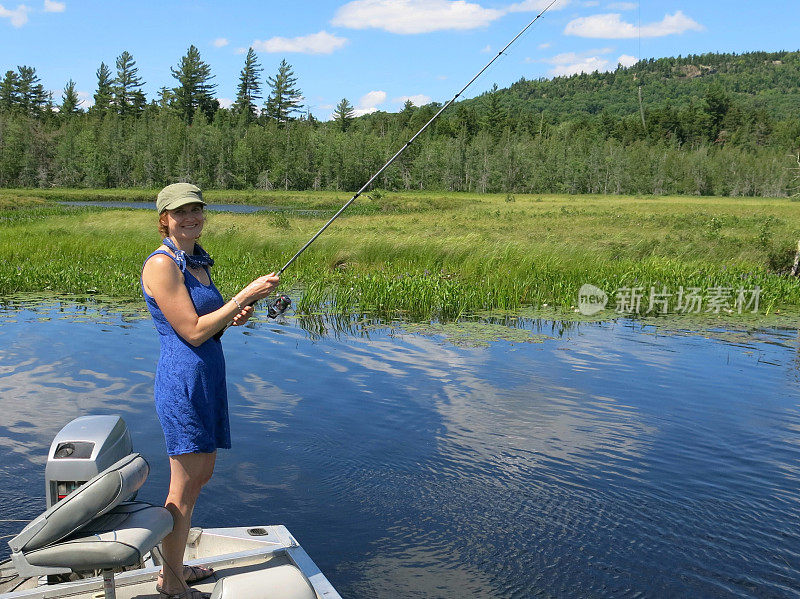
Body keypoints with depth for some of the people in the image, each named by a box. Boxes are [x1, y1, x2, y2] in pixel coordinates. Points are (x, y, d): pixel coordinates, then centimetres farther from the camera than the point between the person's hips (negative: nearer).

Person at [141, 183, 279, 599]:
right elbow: (192, 332, -19)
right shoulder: (161, 264, -16)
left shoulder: (198, 261, 12)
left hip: (208, 378, 10)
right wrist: (245, 296, -16)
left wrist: (234, 317, 1)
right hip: (183, 380, -10)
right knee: (184, 489, 1)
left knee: (203, 472, 19)